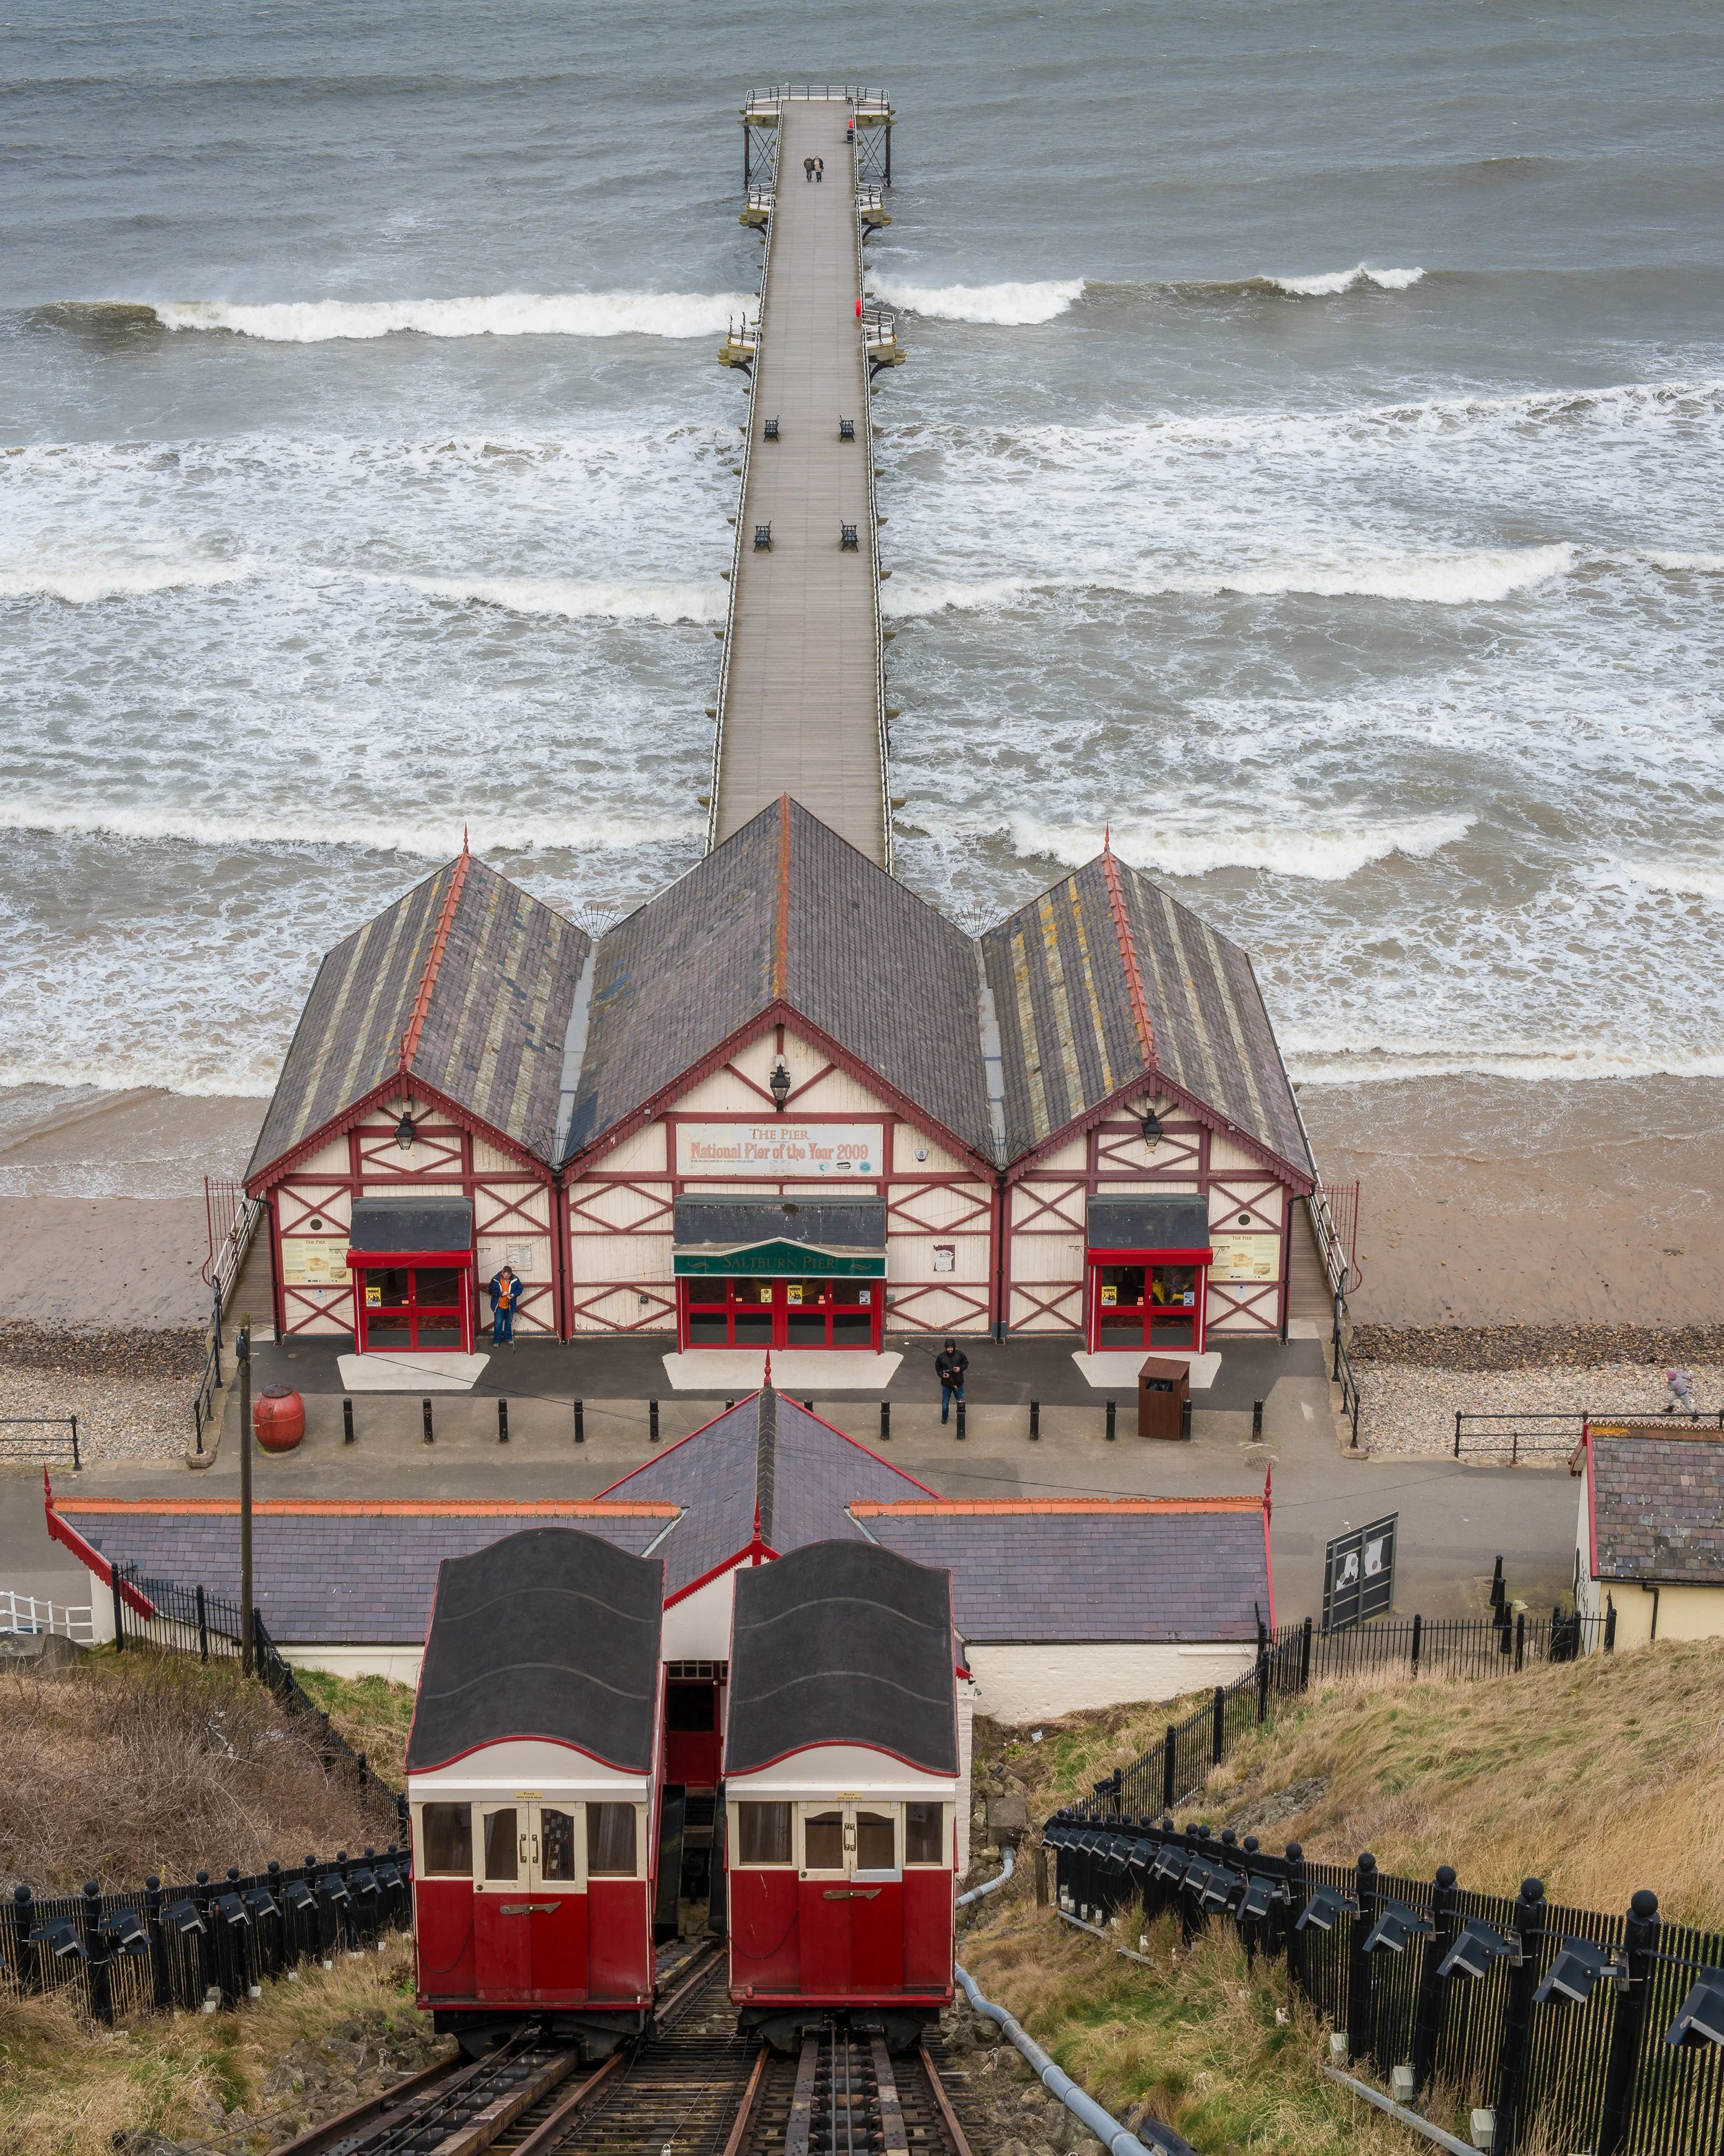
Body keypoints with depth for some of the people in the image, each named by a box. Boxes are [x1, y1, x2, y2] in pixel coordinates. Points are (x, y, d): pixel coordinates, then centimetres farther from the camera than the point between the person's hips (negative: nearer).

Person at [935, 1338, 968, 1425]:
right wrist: (942, 1375, -16)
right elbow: (937, 1368, 1)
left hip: (958, 1382, 0)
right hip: (946, 1384, 0)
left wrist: (960, 1368, -17)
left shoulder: (960, 1354, -10)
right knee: (945, 1402, 11)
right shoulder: (941, 1357, -11)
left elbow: (966, 1363, 3)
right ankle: (944, 1418, 32)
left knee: (960, 1401, 14)